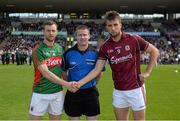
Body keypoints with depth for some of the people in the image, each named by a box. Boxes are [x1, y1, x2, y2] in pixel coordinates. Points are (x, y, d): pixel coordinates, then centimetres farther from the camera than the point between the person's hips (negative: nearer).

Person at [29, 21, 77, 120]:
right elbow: (46, 73, -19)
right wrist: (66, 84, -24)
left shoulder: (60, 49, 8)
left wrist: (70, 85, 1)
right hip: (40, 93, -4)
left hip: (58, 92, 5)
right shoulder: (38, 50, -10)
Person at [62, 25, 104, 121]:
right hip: (73, 92, 0)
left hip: (90, 92, 0)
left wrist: (93, 82, -1)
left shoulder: (95, 53, -2)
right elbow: (63, 71, 7)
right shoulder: (68, 53, -3)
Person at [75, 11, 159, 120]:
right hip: (118, 91, 3)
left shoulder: (134, 40, -12)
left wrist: (147, 72, -5)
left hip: (136, 88, -3)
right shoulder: (105, 47, -2)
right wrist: (79, 83, -14)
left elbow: (155, 51, -1)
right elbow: (97, 70, -4)